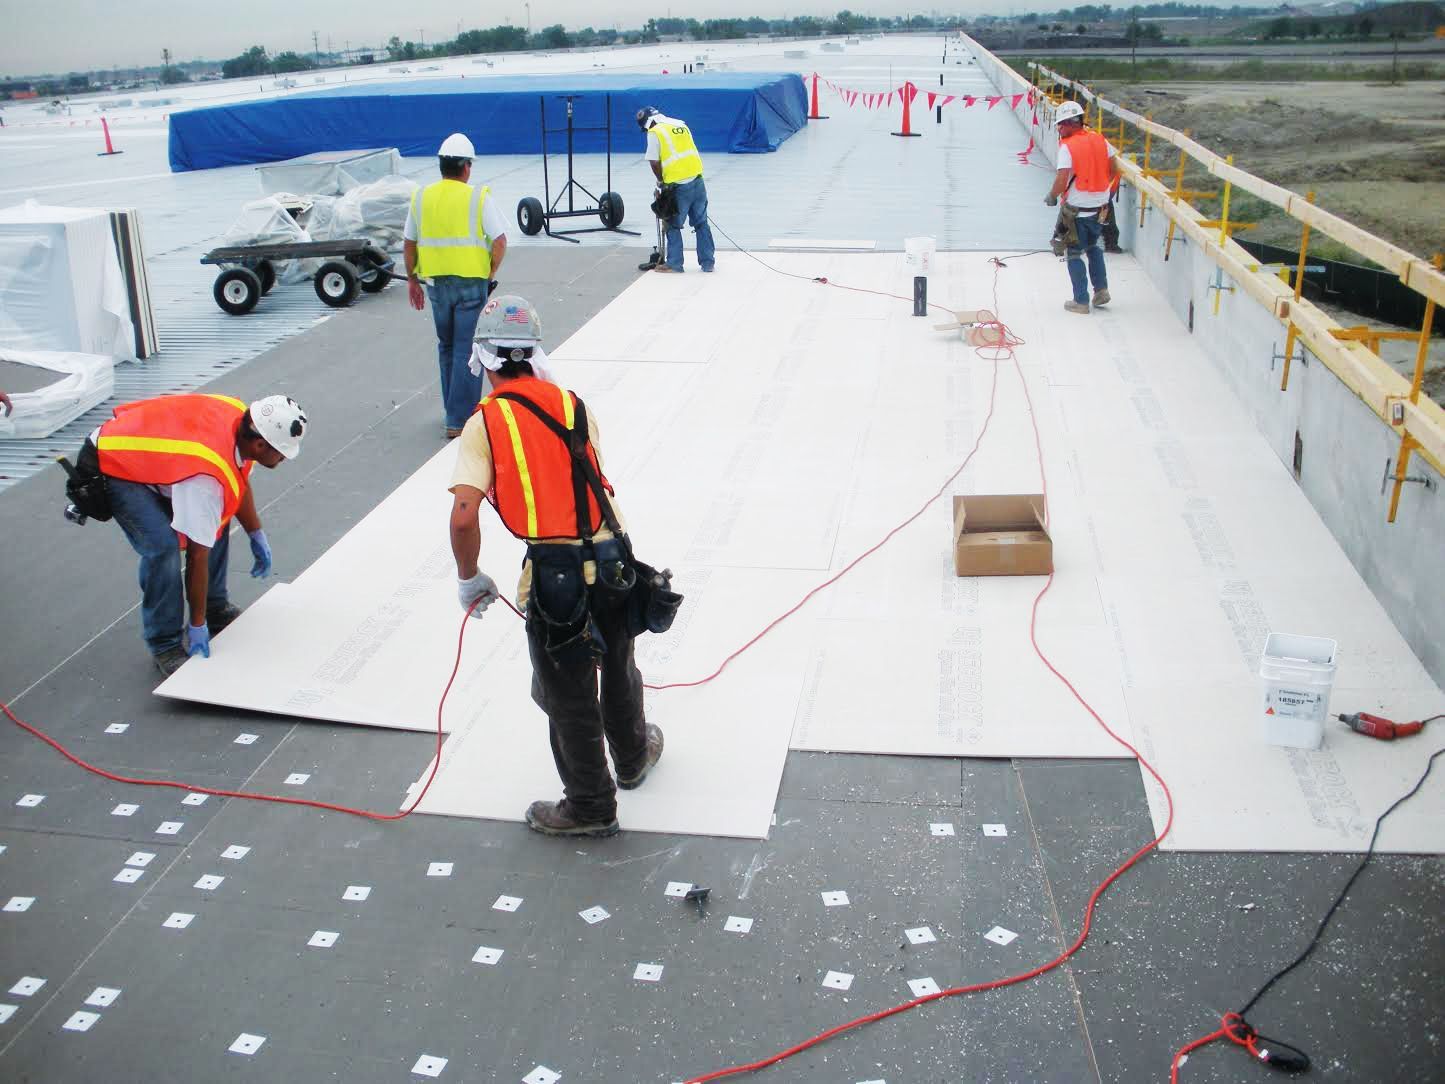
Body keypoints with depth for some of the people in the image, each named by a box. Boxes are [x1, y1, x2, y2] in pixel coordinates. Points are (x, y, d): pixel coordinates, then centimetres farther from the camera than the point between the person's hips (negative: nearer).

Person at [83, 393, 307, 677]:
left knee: (215, 518, 6)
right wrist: (197, 625, -20)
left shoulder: (242, 418, -15)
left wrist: (257, 535, 11)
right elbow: (198, 556, -29)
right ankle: (164, 645, -7)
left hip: (144, 444, 9)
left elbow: (239, 480, 7)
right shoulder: (206, 478, -37)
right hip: (110, 468, -9)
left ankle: (216, 610, 20)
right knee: (163, 545, -24)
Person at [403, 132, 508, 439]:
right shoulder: (479, 197, -8)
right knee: (467, 350, 0)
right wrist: (490, 274, 1)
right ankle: (460, 420, -1)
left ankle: (453, 410, 30)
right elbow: (500, 242, -12)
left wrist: (412, 279, 19)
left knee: (446, 346, 20)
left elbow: (408, 244, 9)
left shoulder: (421, 197, 5)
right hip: (471, 282, -4)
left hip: (436, 283, 4)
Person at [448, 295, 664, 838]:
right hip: (615, 558, 5)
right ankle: (633, 755, 52)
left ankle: (591, 805, 29)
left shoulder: (484, 423, -7)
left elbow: (464, 516, -15)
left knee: (568, 696, 13)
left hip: (556, 574, -5)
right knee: (618, 669, 28)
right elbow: (591, 480, 11)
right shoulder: (573, 404, 7)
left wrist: (469, 579, 0)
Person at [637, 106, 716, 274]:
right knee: (701, 223, 13)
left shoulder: (654, 133, -5)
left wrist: (661, 180, 10)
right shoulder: (681, 125, 14)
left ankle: (674, 264, 11)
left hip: (678, 185, -6)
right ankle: (707, 262, 17)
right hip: (697, 179, 6)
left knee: (673, 225, 8)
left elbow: (654, 162, -8)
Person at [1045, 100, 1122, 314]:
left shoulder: (1067, 146, -16)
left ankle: (1081, 301, 10)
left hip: (1077, 209, -6)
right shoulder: (1100, 140, 2)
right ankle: (1101, 289, 22)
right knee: (1093, 246, 27)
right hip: (1100, 206, 6)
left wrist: (1052, 196, -5)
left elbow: (1062, 180, -22)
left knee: (1075, 254, 7)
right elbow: (1114, 169, 9)